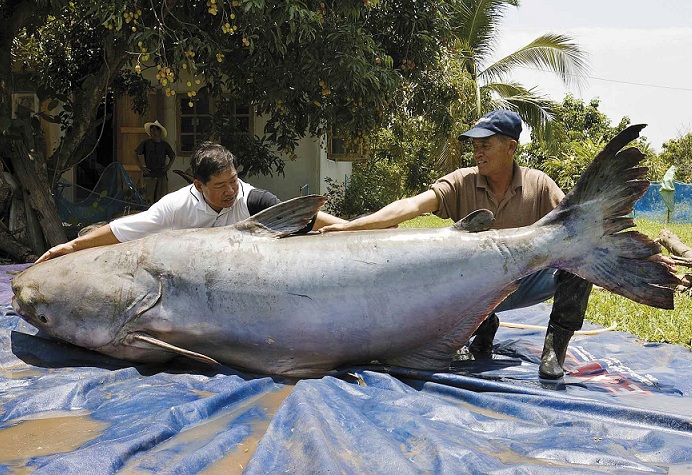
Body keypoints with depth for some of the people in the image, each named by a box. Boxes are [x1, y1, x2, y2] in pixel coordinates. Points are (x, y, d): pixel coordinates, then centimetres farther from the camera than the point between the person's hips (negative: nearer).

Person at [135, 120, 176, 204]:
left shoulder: (165, 144, 10)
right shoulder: (146, 143, 4)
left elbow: (173, 155, 24)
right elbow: (136, 153, 9)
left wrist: (169, 165, 10)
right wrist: (141, 167, 2)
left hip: (162, 175, 2)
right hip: (149, 176, -2)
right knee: (150, 199, -5)